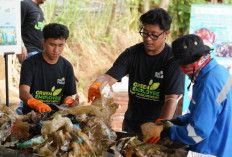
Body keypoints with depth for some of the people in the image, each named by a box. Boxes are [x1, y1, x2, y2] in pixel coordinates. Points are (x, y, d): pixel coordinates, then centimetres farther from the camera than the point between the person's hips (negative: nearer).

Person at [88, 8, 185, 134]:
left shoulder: (174, 60, -10)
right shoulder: (131, 54, 3)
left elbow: (171, 98, -18)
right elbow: (109, 77, -4)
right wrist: (96, 85, -27)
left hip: (159, 124, -3)